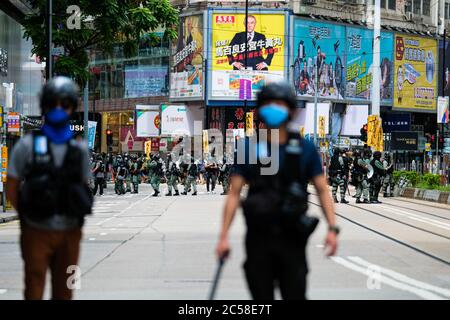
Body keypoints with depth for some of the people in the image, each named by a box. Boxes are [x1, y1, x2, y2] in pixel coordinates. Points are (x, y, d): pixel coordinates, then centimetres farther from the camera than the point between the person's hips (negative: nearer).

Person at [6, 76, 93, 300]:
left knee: (64, 292, 11)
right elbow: (11, 188, 0)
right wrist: (27, 216, -2)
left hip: (69, 234, 3)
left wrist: (77, 218, 3)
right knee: (34, 291, 0)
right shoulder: (28, 145, -4)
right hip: (37, 233, -3)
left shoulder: (79, 149, 5)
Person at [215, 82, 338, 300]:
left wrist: (332, 228, -9)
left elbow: (322, 190, 3)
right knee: (261, 297, 6)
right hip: (258, 238, 1)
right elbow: (234, 193, 2)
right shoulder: (248, 148, 3)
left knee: (295, 296, -1)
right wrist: (224, 235, -3)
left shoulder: (304, 149, 2)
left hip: (292, 237, -1)